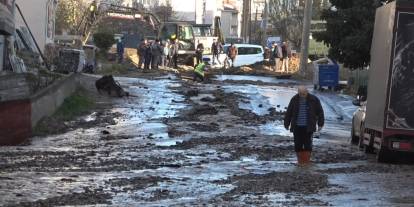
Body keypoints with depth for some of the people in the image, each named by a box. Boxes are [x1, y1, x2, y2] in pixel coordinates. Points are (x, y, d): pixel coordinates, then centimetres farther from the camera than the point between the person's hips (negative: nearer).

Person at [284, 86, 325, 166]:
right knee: (298, 144, 0)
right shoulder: (294, 99, 1)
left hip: (308, 127, -2)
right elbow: (289, 112, 9)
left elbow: (320, 112, 5)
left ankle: (306, 160, 7)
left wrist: (320, 124, 4)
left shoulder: (314, 99, -4)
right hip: (297, 126, 2)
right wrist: (286, 123, 12)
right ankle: (300, 160, 11)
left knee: (307, 143, -2)